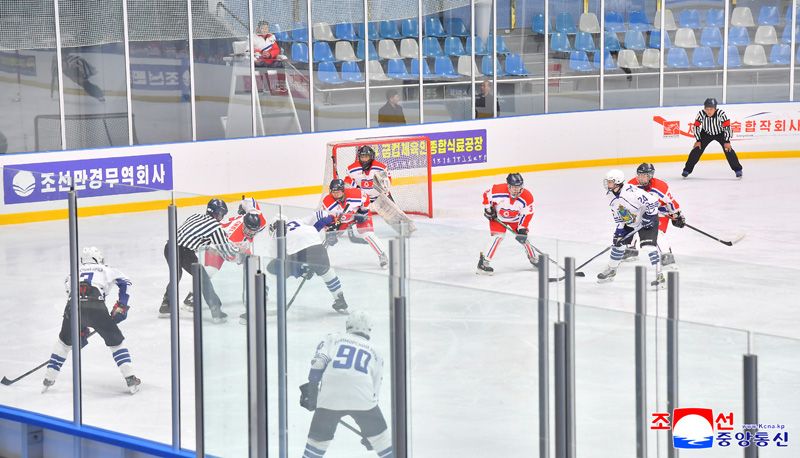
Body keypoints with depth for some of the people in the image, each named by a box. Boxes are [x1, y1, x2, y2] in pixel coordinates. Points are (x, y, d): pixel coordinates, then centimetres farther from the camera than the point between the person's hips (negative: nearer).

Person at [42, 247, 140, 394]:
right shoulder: (106, 270, 27)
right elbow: (125, 283, 21)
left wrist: (81, 329, 39)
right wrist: (120, 307, 20)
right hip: (96, 307, -3)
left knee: (64, 341, 28)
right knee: (115, 342, 15)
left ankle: (48, 380, 29)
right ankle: (130, 379, 5)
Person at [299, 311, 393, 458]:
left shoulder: (333, 339, 22)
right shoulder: (375, 353, 28)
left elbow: (319, 361, 2)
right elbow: (375, 390, 29)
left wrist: (312, 388, 5)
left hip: (330, 396, -1)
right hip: (362, 398, 1)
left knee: (319, 436, 16)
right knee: (378, 433, 21)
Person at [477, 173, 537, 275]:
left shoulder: (527, 197, -26)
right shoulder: (498, 190, -33)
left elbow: (527, 214, -17)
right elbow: (487, 195, -13)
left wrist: (522, 229, -21)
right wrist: (488, 209, -11)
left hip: (515, 218, 3)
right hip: (498, 216, -3)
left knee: (522, 236, 4)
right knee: (498, 236, -20)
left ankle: (533, 258, 29)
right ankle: (483, 262, -19)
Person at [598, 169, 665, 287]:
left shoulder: (631, 191, -34)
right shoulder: (611, 195, -7)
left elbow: (652, 201, -31)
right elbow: (616, 213, 5)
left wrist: (648, 217, -27)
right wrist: (620, 228, -2)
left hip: (647, 220, -8)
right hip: (629, 222, 8)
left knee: (648, 245, -20)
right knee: (618, 243, 10)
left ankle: (659, 275, -15)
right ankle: (611, 270, 30)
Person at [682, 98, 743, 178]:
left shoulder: (721, 114, -33)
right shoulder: (701, 114, -28)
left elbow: (727, 127, -25)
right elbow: (696, 126, -15)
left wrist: (727, 141, -24)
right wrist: (698, 140, -14)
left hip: (720, 133, -2)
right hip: (706, 133, 2)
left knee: (728, 149, -14)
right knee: (697, 149, -8)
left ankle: (738, 170, 1)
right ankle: (687, 169, 4)